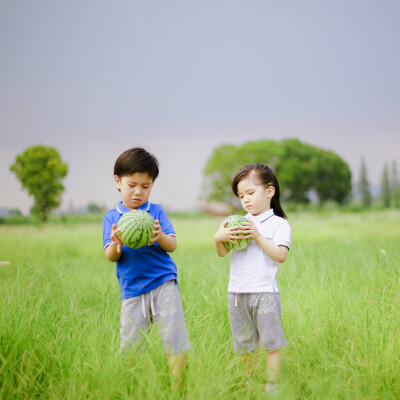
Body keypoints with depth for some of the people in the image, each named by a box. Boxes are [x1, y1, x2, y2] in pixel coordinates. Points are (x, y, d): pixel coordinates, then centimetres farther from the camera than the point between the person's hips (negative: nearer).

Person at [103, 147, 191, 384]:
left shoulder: (156, 212, 4)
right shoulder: (112, 218, 6)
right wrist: (116, 244, -25)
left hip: (163, 284, -1)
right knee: (129, 347, 3)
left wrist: (160, 236, -25)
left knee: (174, 338, -5)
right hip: (132, 289, 1)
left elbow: (173, 246, -2)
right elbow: (110, 257, -1)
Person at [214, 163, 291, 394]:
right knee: (245, 345, 16)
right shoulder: (238, 223, 13)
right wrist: (219, 238, -10)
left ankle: (272, 386, 10)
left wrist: (258, 237, -18)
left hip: (264, 292, -5)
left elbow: (281, 255, -14)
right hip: (237, 292, 5)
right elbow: (222, 253, 10)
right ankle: (249, 382, 31)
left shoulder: (279, 224, -2)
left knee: (271, 343, 1)